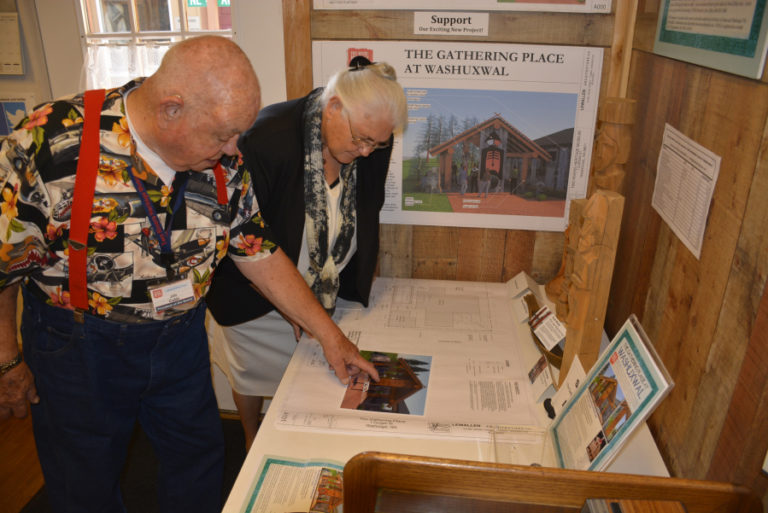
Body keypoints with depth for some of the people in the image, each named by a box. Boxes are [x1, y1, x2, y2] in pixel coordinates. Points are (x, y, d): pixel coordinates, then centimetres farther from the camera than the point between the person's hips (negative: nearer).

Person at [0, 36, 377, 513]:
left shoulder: (223, 164, -11)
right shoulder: (51, 144, -24)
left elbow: (259, 254, -3)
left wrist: (330, 334, -3)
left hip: (182, 335, 4)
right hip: (79, 344, -3)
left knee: (200, 457, 20)